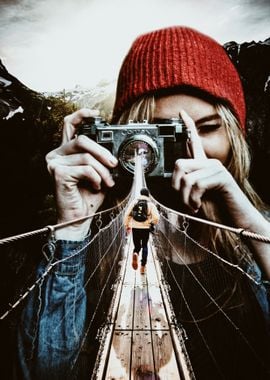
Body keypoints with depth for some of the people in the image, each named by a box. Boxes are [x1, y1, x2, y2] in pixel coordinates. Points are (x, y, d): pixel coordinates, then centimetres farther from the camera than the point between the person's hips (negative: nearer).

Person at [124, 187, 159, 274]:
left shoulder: (134, 202, 2)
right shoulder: (151, 204, -1)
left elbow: (127, 214, -2)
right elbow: (156, 217, -10)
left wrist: (127, 225, 8)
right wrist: (152, 222, 11)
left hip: (135, 228, 1)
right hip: (146, 228, -1)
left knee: (137, 246, 16)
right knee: (144, 246, 17)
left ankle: (135, 254, -20)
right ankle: (143, 266, 10)